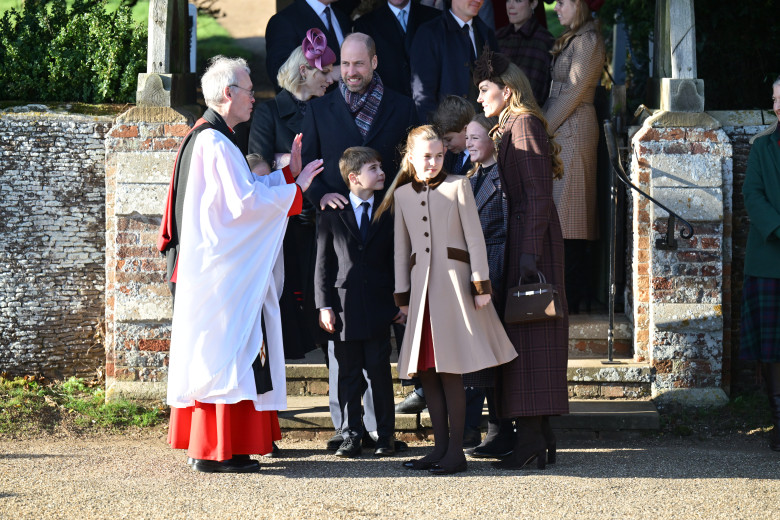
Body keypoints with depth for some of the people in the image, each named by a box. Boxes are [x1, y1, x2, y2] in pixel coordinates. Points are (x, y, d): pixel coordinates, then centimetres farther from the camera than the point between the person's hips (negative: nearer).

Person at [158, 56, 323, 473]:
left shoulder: (205, 139, 16)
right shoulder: (215, 144, -16)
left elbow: (245, 192, 19)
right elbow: (245, 202, -20)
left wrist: (287, 175, 16)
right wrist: (295, 187, -10)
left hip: (212, 264, 11)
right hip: (221, 270, -11)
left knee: (214, 354, 12)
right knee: (224, 350, -8)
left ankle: (207, 445, 15)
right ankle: (215, 452, -6)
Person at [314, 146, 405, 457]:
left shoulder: (388, 213, 7)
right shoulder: (331, 215, 3)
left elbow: (397, 261, 8)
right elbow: (323, 263, 3)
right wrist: (324, 305, -4)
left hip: (378, 307, 1)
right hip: (344, 306, 0)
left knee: (379, 371, 2)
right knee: (348, 373, 4)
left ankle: (385, 434, 11)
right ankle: (351, 435, 11)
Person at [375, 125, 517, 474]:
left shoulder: (457, 186, 2)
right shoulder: (402, 195, 13)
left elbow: (474, 237, -1)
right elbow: (402, 248, 16)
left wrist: (481, 284, -7)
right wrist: (402, 295, 13)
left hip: (453, 281, -4)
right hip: (421, 285, 4)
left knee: (449, 370, -7)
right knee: (426, 370, 3)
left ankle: (456, 451, -4)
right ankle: (440, 447, 9)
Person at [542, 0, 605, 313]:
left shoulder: (587, 41, -12)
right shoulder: (573, 40, 18)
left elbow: (572, 93, -15)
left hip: (573, 131, -10)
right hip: (559, 131, 10)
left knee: (566, 212, -8)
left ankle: (570, 298, -6)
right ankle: (572, 296, 10)